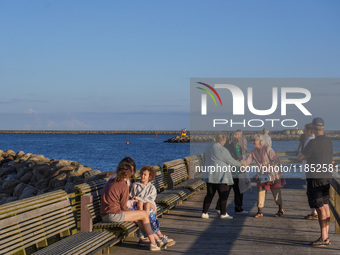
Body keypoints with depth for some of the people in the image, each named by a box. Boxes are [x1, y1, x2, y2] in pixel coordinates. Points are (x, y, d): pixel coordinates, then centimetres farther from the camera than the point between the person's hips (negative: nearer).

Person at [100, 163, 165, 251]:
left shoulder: (110, 182, 13)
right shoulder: (124, 186, -12)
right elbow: (123, 206, -8)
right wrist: (132, 211, 11)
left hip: (104, 216, 9)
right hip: (113, 215, -9)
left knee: (137, 219, 21)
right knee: (144, 214, 1)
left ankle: (156, 239, 19)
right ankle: (153, 244, 6)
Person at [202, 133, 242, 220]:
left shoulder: (208, 149, 12)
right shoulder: (223, 150, -12)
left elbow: (206, 162, 19)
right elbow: (231, 161, -6)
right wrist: (239, 164, 10)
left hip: (210, 176, 7)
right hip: (221, 176, -7)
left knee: (209, 194, 10)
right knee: (223, 195, 2)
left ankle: (204, 213, 6)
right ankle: (223, 214, 5)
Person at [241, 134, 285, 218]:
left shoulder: (268, 149, -14)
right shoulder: (254, 152, 4)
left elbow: (276, 160, -16)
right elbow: (247, 161, 3)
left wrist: (269, 168, -26)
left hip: (273, 174, -5)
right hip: (262, 175, 5)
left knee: (276, 193, 4)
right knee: (260, 192, -1)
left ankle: (281, 210, 21)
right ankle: (259, 212, 5)